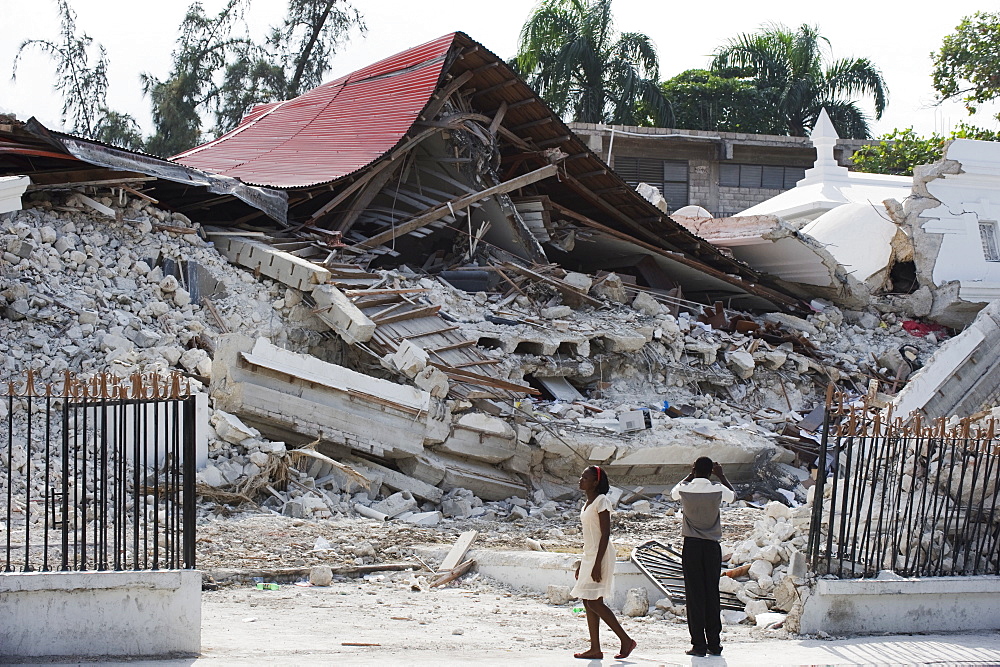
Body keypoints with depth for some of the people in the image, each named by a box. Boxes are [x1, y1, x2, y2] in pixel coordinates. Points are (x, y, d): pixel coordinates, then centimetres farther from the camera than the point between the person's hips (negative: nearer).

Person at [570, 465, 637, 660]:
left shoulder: (601, 501, -13)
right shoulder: (588, 503, 15)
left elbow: (605, 534, -18)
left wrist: (597, 563, -22)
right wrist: (582, 562, 21)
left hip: (600, 556, -10)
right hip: (589, 556, 10)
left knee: (594, 603, -12)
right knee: (588, 603, 6)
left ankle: (626, 640, -6)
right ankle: (595, 649, 8)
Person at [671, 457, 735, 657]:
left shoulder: (685, 489, -6)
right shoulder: (718, 490, -6)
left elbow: (674, 492, 20)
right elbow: (733, 495, 18)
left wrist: (691, 475, 22)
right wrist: (721, 476, 26)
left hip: (691, 546, -1)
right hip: (712, 546, 1)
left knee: (695, 595, 0)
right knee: (712, 594, 7)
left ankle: (699, 644, -3)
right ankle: (714, 644, 9)